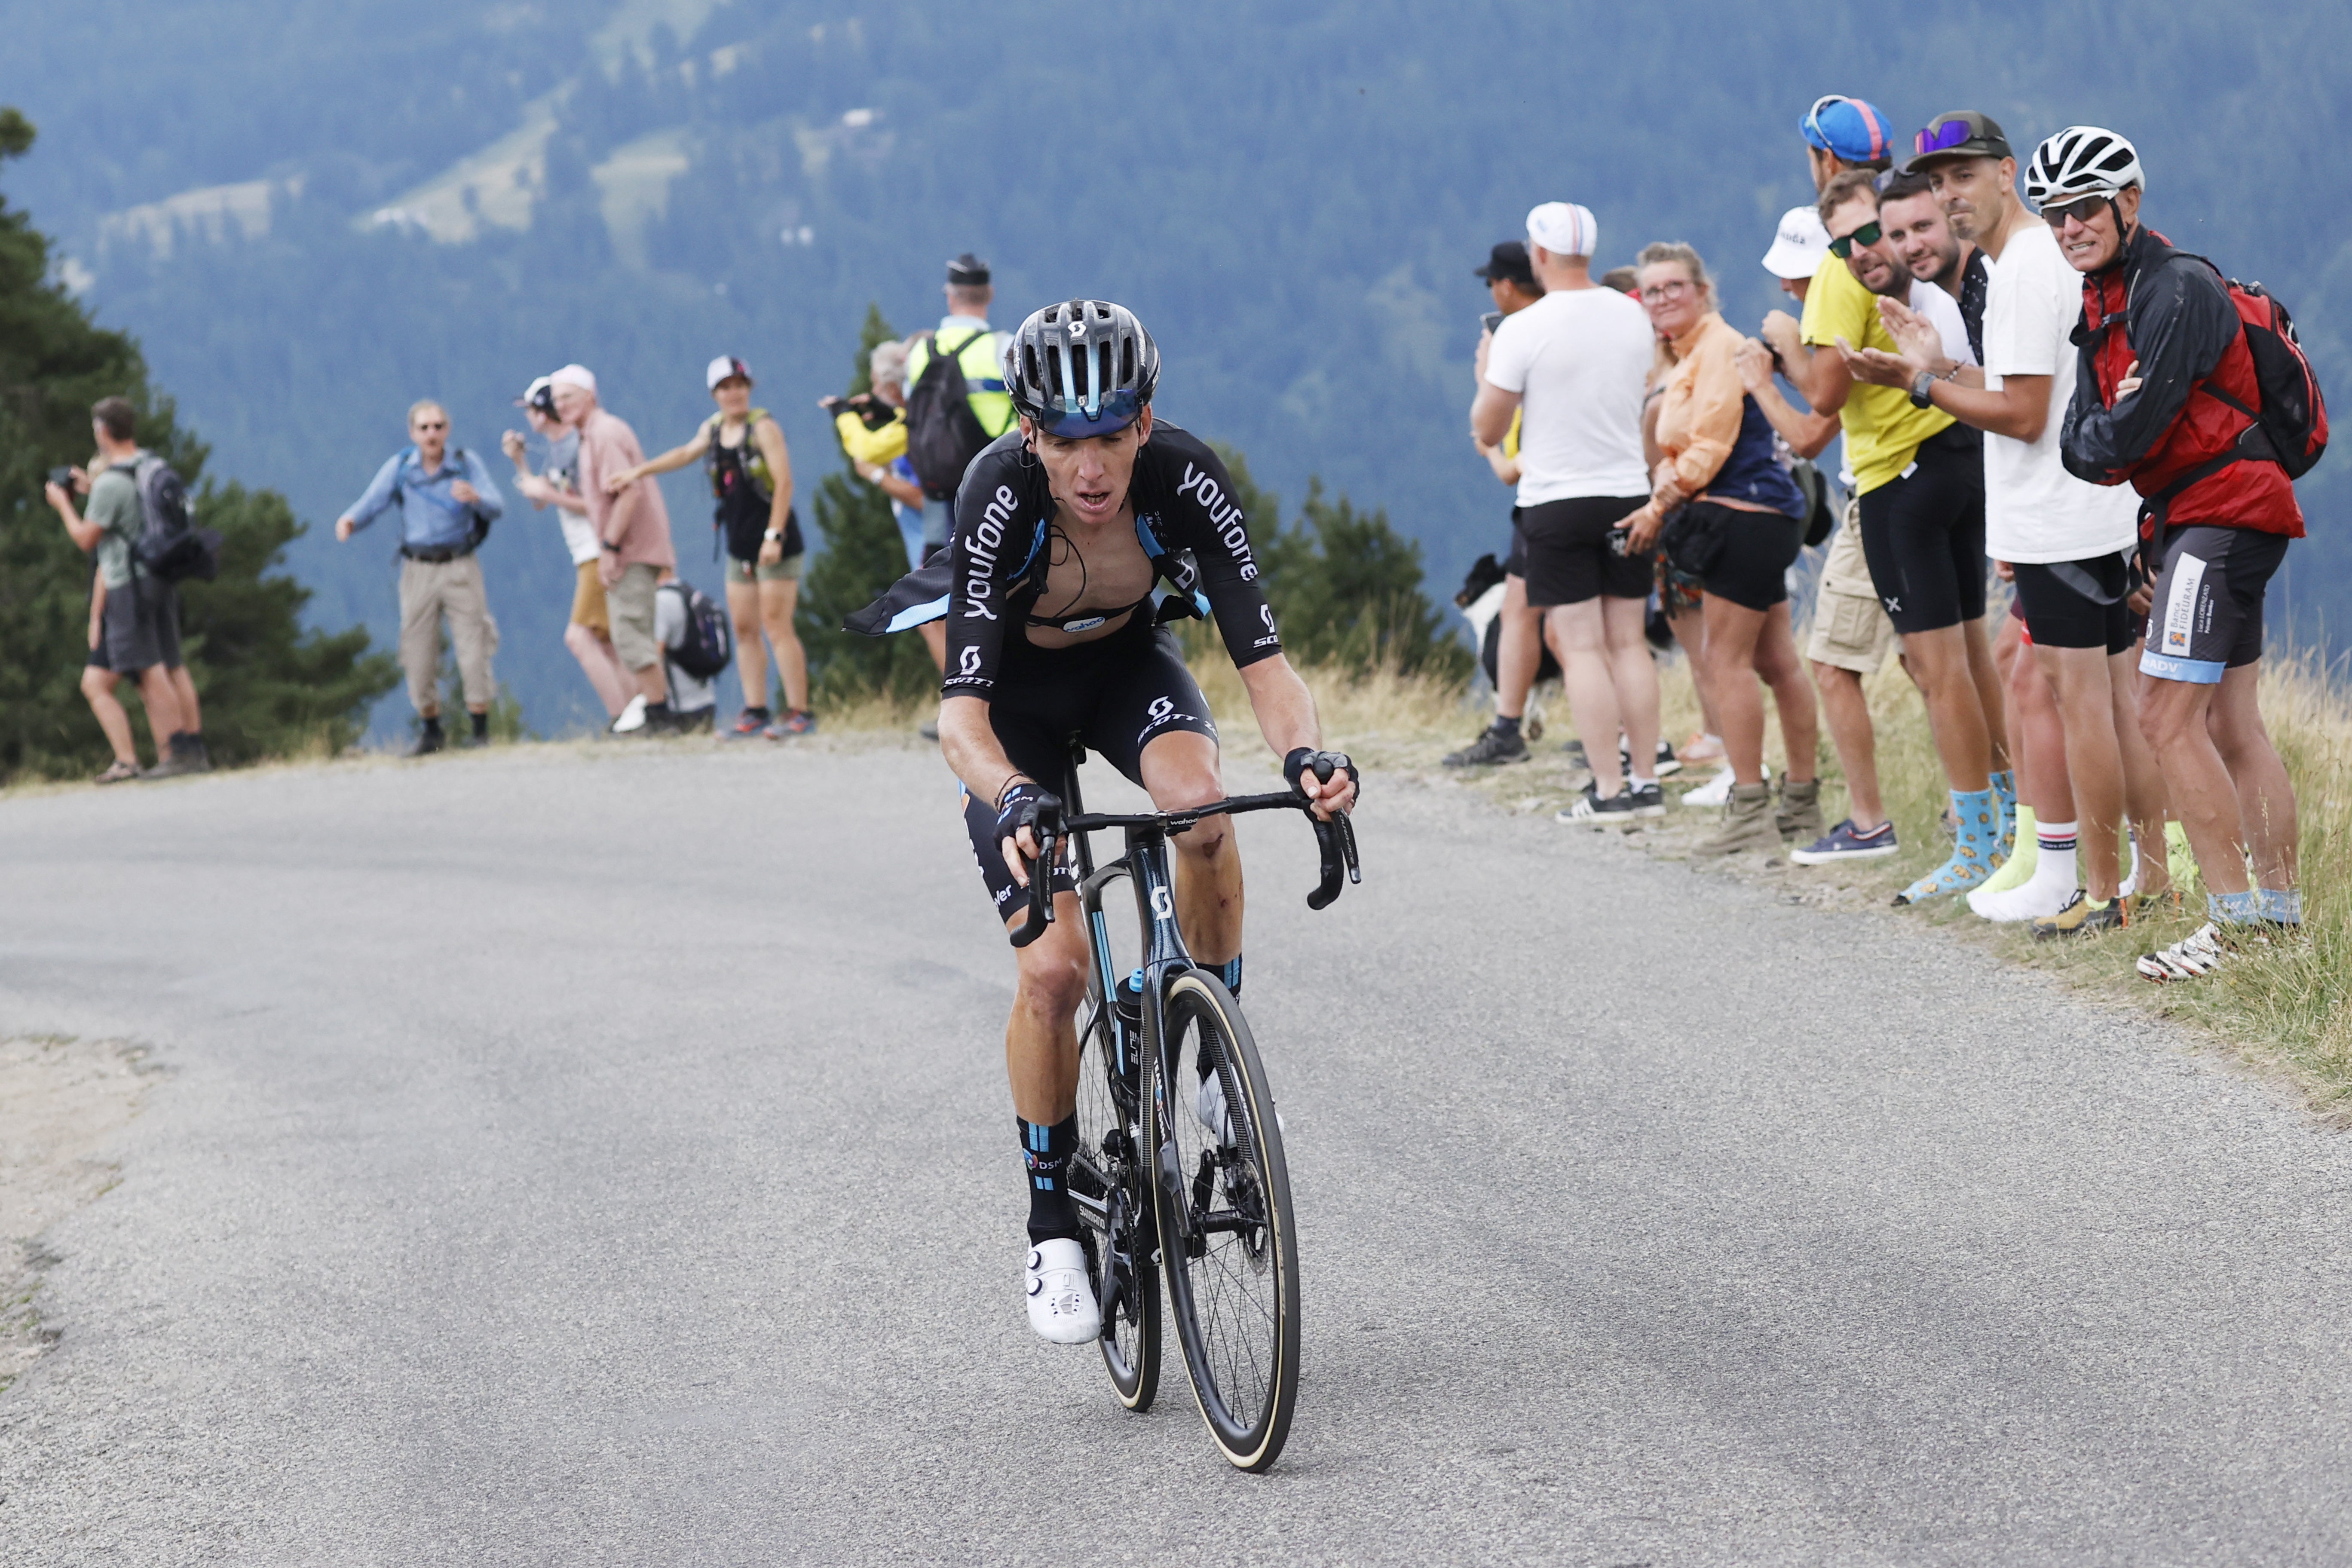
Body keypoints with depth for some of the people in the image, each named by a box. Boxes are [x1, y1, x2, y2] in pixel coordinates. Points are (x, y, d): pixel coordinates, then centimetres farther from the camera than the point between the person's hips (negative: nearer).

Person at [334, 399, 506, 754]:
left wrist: (476, 498, -32)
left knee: (473, 645, -7)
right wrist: (350, 519, -28)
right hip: (418, 570, 2)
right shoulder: (399, 467, 3)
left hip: (460, 567, -2)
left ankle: (480, 729, 1)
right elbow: (372, 502, -6)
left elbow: (497, 507, -9)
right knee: (418, 654, 3)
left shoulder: (467, 464, -1)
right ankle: (431, 731, 17)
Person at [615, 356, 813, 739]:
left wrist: (774, 535, -21)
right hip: (740, 546, 7)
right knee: (744, 630, 3)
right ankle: (755, 711, 6)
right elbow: (685, 454, 28)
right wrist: (638, 473, 31)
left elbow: (784, 482, -15)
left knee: (777, 626, -11)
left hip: (775, 545, -7)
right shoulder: (713, 430, 11)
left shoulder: (763, 428, -9)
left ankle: (799, 713, -11)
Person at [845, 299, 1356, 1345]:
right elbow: (960, 709, -41)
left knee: (1203, 808, -33)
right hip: (1015, 691, -1)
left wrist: (1303, 751, -53)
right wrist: (1011, 798, -61)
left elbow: (1261, 657, -33)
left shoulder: (1186, 480, -31)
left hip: (1128, 659, 1)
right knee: (1054, 967, -14)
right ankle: (1053, 1227, 5)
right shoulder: (1000, 497, -36)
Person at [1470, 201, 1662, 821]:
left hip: (1557, 502, -5)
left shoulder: (1523, 330, -13)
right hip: (1629, 495, 5)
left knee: (1582, 648, -3)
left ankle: (1609, 789, -6)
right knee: (1629, 642, 9)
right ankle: (1646, 782, 8)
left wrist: (1485, 373, 11)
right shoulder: (1633, 318, 3)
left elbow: (1487, 430, -6)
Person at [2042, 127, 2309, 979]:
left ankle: (2234, 923, -12)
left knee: (2168, 715, -13)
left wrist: (2099, 446, -2)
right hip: (2188, 516, 10)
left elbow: (2139, 424, -21)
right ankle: (2281, 916, 11)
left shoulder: (2177, 289, -16)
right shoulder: (2104, 303, 15)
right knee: (2231, 725, 9)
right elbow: (2080, 435, 11)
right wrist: (2092, 441, -10)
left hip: (2224, 509, -10)